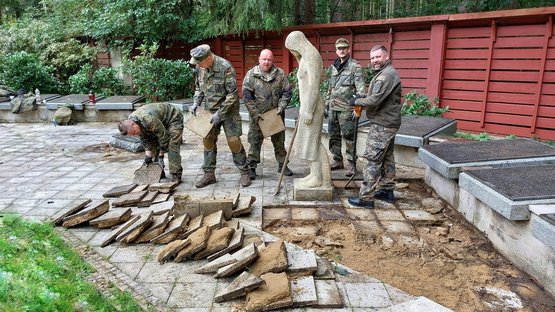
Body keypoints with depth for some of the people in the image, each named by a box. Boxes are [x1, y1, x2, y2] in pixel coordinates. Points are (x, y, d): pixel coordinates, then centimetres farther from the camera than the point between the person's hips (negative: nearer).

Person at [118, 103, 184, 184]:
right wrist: (148, 155, -12)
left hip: (173, 118, -8)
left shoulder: (149, 120, -39)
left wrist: (161, 156, -19)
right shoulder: (130, 122, -13)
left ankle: (176, 176, -16)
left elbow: (164, 136, -29)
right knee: (154, 145, 1)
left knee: (172, 147, -18)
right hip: (161, 122, 8)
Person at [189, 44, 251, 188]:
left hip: (228, 110, -5)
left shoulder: (225, 67, -21)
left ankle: (244, 172, 10)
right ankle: (209, 174, 16)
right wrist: (196, 103, 0)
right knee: (208, 140, 5)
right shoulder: (200, 68, -2)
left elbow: (232, 94, -20)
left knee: (234, 141, -6)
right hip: (209, 111, 6)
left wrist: (220, 113, -21)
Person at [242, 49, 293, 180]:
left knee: (279, 141, 12)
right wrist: (255, 113, -13)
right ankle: (251, 167, 12)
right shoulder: (251, 74, -4)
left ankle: (282, 165, 26)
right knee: (255, 142, 2)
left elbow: (287, 92, 5)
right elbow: (246, 95, -8)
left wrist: (281, 107, -8)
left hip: (276, 115, 2)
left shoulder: (280, 74, 2)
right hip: (258, 116, -2)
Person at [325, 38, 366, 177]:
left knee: (349, 137, -3)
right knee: (333, 136, 13)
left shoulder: (355, 66, -6)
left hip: (346, 109, -7)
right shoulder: (333, 66, 14)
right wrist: (327, 104, 19)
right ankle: (337, 160, 26)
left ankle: (351, 164, 7)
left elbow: (360, 89, -13)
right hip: (333, 108, 7)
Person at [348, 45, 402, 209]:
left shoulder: (387, 75, -18)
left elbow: (374, 100, -26)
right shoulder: (383, 73, 17)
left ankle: (366, 197, -5)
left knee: (373, 160, -8)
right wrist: (361, 101, 2)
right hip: (387, 123, 11)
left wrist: (357, 101, -10)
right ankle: (387, 191, 28)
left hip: (382, 125, -11)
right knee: (387, 157, 17)